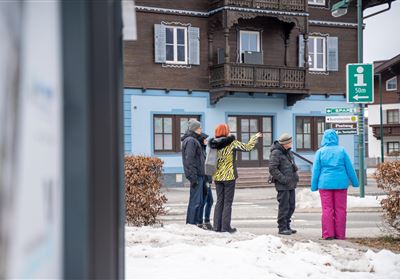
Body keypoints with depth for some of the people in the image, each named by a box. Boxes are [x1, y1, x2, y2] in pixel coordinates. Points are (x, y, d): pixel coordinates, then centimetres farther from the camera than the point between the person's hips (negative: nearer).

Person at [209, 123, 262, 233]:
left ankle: (217, 226, 12)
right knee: (228, 202, 1)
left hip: (217, 177, 5)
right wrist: (254, 138, 8)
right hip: (229, 176, -5)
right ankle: (225, 227, 0)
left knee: (219, 201, 12)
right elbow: (247, 147, -6)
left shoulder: (214, 144, 3)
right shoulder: (232, 143, -11)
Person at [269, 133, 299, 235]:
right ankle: (282, 228, 3)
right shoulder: (276, 153, -14)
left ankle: (287, 226, 23)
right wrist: (283, 179, -20)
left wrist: (295, 176, 13)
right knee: (284, 207, -5)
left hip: (291, 184, 9)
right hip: (282, 185, -9)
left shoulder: (288, 152, 13)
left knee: (291, 206, 13)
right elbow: (272, 169, -20)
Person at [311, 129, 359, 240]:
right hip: (340, 183, 1)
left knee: (327, 209, 3)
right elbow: (350, 168, 6)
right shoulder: (342, 150, 1)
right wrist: (355, 182, 16)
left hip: (325, 184, -1)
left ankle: (328, 234, 2)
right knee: (340, 209, 6)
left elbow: (316, 170, 0)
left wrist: (314, 185, 7)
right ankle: (340, 234, 7)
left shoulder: (320, 152, -1)